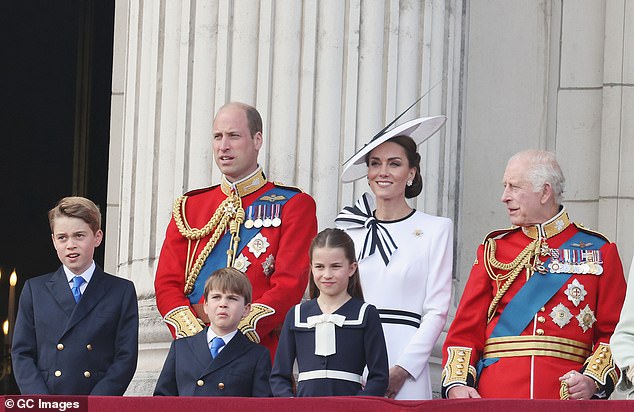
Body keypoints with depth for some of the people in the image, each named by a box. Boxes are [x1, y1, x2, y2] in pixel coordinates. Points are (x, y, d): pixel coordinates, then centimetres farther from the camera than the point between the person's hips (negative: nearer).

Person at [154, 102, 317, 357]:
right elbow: (167, 283, 10)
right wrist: (196, 336, -8)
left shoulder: (294, 206, 5)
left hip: (261, 350, -3)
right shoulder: (188, 207, 17)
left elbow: (290, 285, -5)